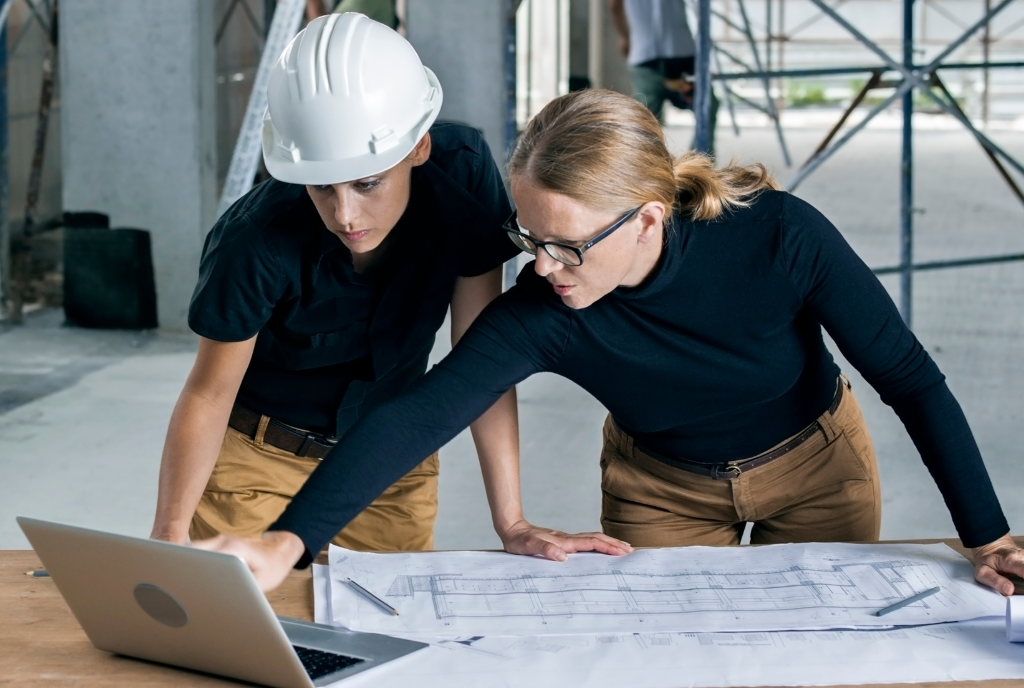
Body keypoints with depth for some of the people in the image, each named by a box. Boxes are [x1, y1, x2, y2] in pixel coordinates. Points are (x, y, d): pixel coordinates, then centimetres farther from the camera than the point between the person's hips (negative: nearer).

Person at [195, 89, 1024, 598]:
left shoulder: (781, 238, -35)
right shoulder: (542, 315, -32)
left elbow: (912, 380, -25)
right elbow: (417, 417, -39)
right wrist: (290, 541, -52)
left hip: (817, 470, -1)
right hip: (663, 493, 1)